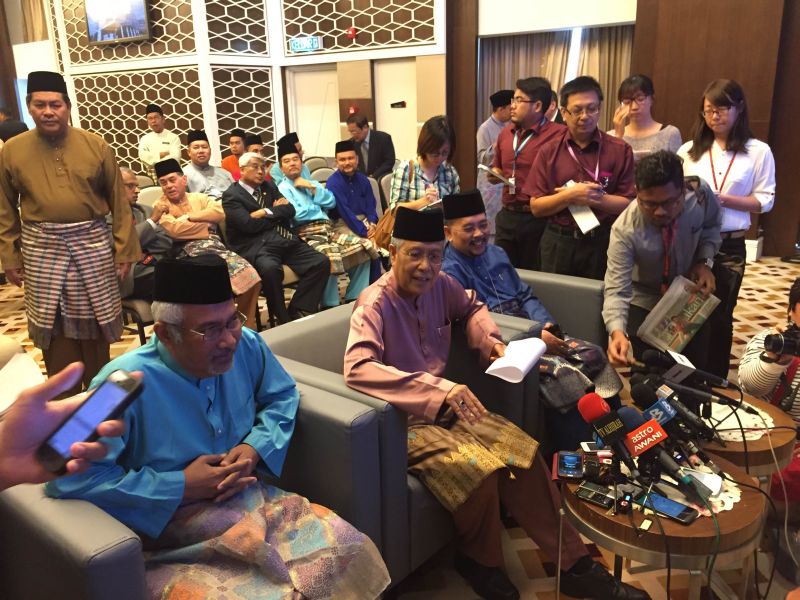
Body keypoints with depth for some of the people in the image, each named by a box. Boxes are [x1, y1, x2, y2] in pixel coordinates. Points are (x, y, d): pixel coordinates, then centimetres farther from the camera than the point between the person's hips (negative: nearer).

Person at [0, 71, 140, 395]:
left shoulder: (96, 145, -2)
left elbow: (118, 201, 1)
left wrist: (124, 250, 0)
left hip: (92, 244, 0)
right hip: (41, 249, 0)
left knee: (95, 323, 11)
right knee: (54, 328, 8)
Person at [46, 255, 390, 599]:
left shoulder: (247, 346, -5)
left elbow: (282, 397, 13)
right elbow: (69, 477, -23)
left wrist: (254, 448, -8)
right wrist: (179, 488, -21)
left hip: (251, 502, 5)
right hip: (170, 529, -5)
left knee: (348, 551, -11)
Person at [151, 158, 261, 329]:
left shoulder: (199, 198, 24)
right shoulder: (160, 207, 12)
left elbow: (219, 212, 3)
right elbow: (174, 229, -7)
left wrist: (188, 217, 0)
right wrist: (206, 225, 0)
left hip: (215, 247, 4)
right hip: (187, 252, -4)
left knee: (250, 276, -21)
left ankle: (247, 326, -5)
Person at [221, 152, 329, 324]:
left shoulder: (269, 186, 22)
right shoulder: (231, 195, 2)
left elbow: (289, 210, 10)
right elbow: (249, 225, -11)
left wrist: (267, 212, -6)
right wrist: (277, 213, 3)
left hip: (286, 241, 6)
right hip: (257, 246, -6)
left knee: (321, 262, -15)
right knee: (270, 268, -39)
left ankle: (298, 312, -12)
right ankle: (283, 318, -19)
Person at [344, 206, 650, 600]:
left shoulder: (440, 286, 0)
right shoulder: (375, 304, -20)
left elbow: (471, 307, 23)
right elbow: (357, 368, -36)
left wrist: (487, 336, 0)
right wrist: (439, 388, -43)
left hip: (444, 408, 7)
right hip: (402, 421, -7)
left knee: (524, 453, -8)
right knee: (478, 470, -26)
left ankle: (573, 563, 6)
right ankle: (480, 562, 5)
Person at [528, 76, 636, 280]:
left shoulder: (620, 150, -2)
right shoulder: (549, 151, 0)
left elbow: (629, 204, -5)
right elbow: (536, 207, -3)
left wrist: (592, 198, -15)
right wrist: (569, 196, -17)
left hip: (603, 243, 0)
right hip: (558, 243, 1)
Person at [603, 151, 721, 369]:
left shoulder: (700, 192, -24)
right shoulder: (625, 230, -32)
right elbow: (616, 289, -34)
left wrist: (704, 261, -17)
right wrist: (617, 331, -51)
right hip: (644, 305, -3)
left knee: (696, 370, 15)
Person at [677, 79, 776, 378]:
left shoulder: (758, 151, 0)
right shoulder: (689, 150, 7)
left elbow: (765, 200, -4)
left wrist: (723, 199, -17)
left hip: (729, 246, -1)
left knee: (720, 315, 10)